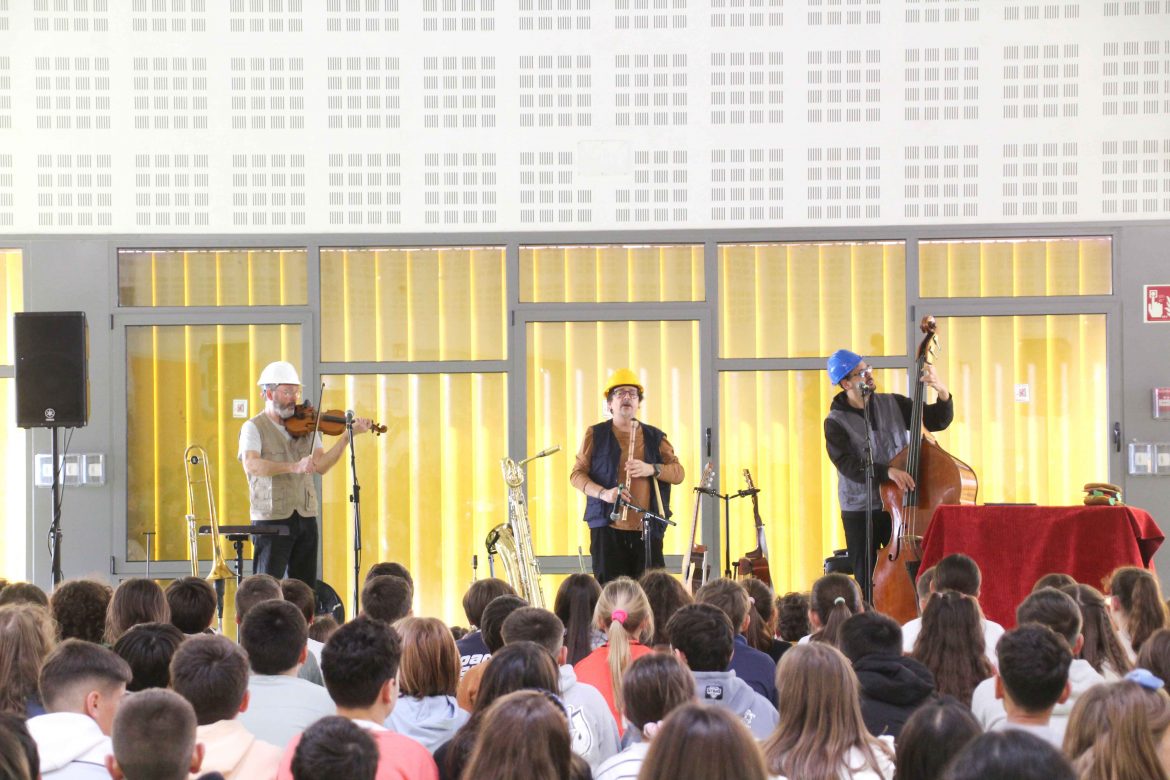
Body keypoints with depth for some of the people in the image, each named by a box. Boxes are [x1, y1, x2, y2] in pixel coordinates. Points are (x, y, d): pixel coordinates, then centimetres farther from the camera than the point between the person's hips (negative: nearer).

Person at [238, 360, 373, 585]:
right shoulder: (253, 428, -3)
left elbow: (321, 465, 1)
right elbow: (251, 465, -22)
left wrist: (346, 436, -11)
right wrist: (293, 467, -33)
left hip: (305, 518, 5)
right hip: (271, 519, -5)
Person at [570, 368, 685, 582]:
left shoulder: (654, 437, 16)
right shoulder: (595, 435, 10)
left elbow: (678, 472, 12)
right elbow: (577, 473, 5)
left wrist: (652, 469, -9)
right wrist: (603, 493, -13)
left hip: (648, 531, 2)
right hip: (608, 530, -2)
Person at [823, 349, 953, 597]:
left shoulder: (893, 404, 5)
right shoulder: (836, 422, -6)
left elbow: (938, 420, 5)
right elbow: (848, 465, -19)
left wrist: (942, 392, -14)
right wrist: (887, 471, -32)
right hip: (859, 513, -2)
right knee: (868, 586, 2)